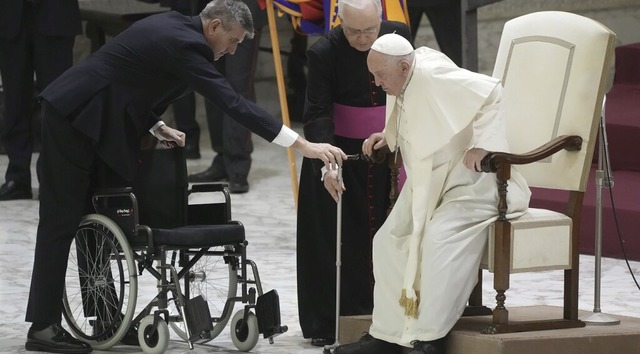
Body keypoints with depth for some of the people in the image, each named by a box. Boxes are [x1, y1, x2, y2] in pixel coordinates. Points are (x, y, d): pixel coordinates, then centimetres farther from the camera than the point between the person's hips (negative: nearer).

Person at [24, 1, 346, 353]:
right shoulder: (185, 45, -20)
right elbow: (233, 103, -26)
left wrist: (156, 126, 11)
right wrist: (304, 146, -28)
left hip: (83, 113, 10)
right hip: (74, 115, -10)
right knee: (62, 220, -7)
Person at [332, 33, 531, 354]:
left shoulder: (433, 76, -23)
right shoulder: (400, 86, 3)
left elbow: (492, 92, -26)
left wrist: (482, 145, -29)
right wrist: (389, 136, 4)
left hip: (468, 176, -10)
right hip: (427, 180, 10)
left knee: (439, 238, -29)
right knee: (389, 241, 3)